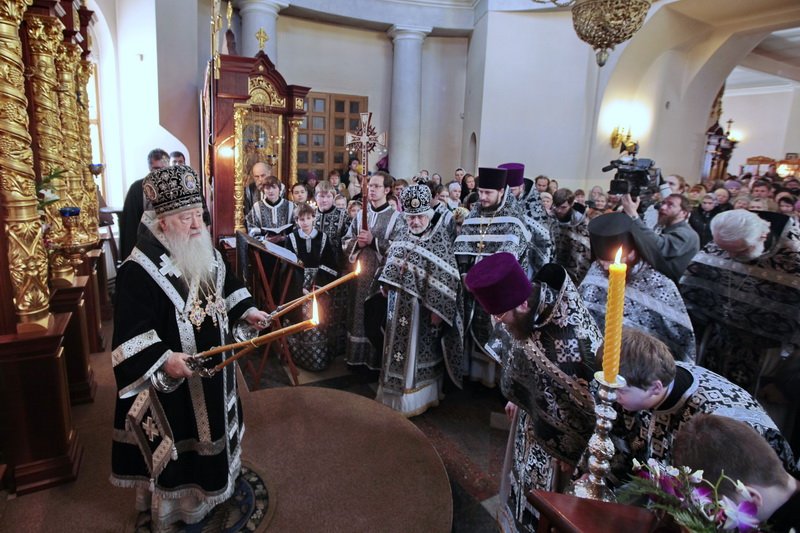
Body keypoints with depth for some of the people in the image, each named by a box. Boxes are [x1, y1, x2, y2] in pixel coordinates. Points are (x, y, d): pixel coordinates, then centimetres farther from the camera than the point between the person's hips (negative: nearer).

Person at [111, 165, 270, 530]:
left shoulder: (206, 252, 0)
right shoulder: (140, 269, -24)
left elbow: (226, 287, 18)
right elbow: (132, 333, -26)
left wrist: (246, 310, 9)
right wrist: (164, 360, -37)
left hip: (214, 367, 8)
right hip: (171, 378, -7)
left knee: (212, 427, 26)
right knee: (179, 441, 10)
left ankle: (214, 481, 50)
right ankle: (176, 503, 35)